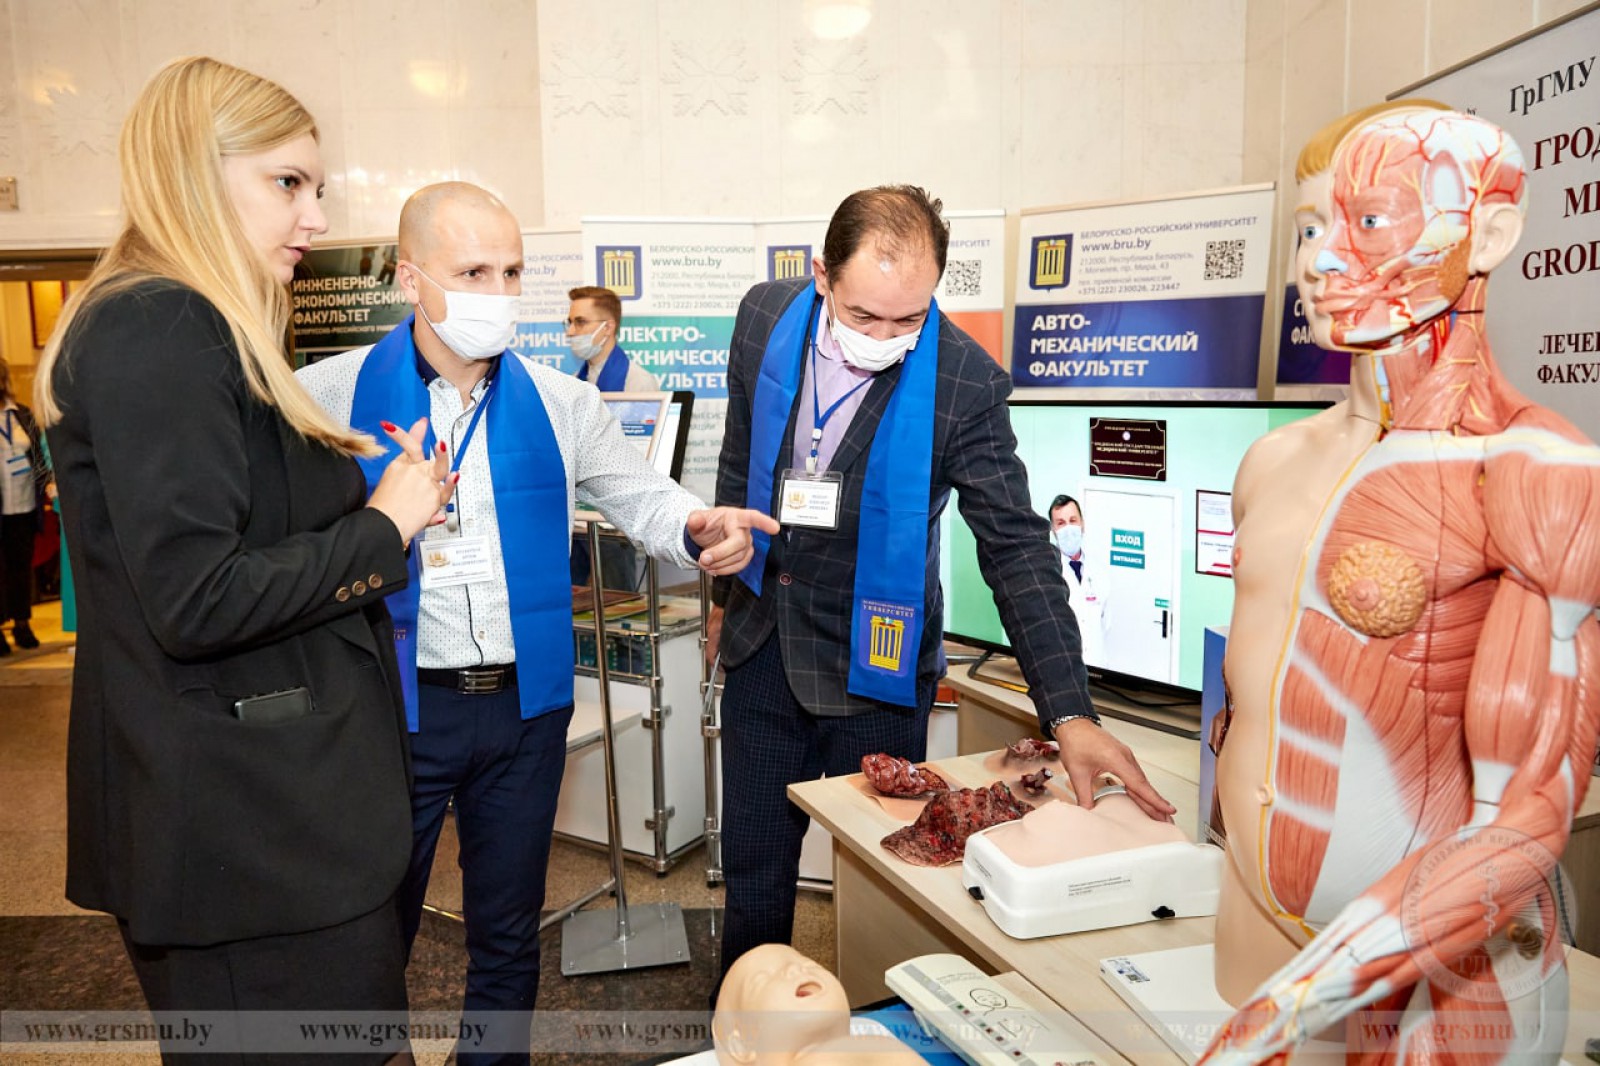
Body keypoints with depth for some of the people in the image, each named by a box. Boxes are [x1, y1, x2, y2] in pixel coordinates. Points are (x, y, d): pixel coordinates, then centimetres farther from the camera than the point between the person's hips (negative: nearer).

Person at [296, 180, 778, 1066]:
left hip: (525, 703, 3)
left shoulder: (560, 403, 3)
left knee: (508, 934, 19)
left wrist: (701, 530, -20)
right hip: (394, 703, -3)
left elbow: (642, 497, 2)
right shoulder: (332, 395, -7)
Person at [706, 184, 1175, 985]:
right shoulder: (765, 319, -8)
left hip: (874, 659, -3)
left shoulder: (966, 382, -20)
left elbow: (1018, 550, -17)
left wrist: (1069, 715, -24)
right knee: (753, 869, 18)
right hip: (762, 644, 4)